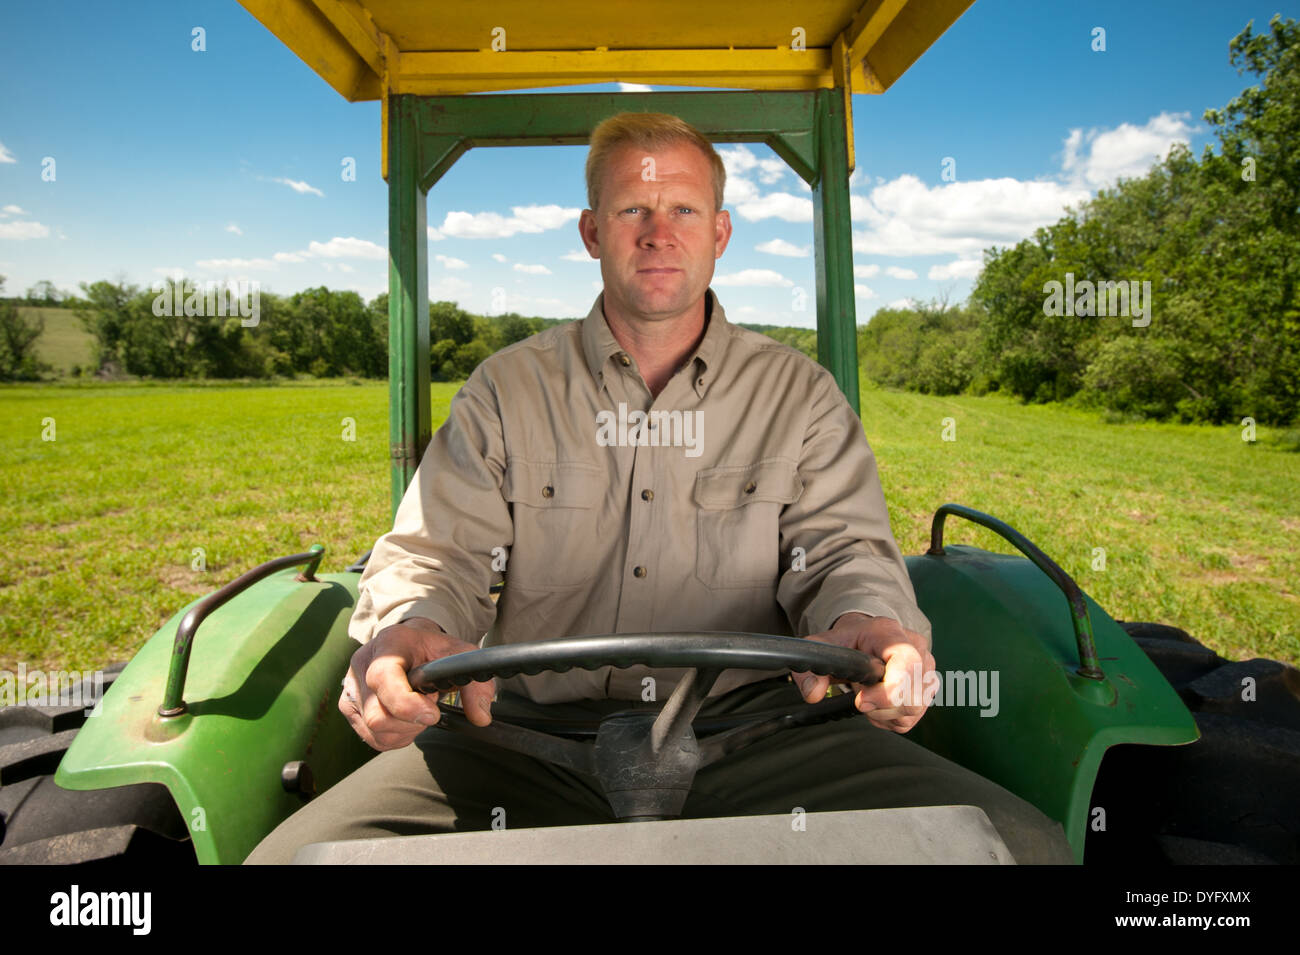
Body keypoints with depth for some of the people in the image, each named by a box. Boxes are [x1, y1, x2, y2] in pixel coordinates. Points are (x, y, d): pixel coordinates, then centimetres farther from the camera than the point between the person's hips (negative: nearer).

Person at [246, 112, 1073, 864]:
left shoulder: (798, 392, 10)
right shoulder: (507, 389, 10)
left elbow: (842, 546, 5)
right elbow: (433, 553, 4)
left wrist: (867, 621, -20)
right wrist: (403, 632, -20)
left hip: (749, 728, 1)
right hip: (536, 736, 1)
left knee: (1022, 843, -20)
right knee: (294, 855, -21)